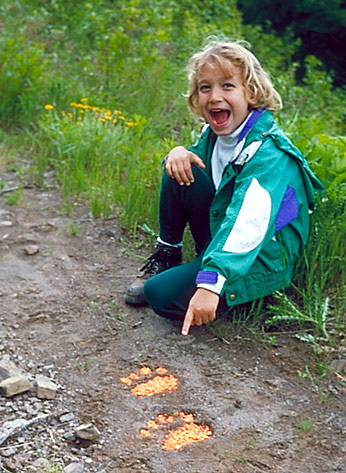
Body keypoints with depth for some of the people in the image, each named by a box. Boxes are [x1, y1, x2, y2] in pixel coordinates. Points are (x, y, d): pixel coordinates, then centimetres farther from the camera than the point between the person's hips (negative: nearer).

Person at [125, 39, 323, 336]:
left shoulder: (267, 152, -26)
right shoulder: (215, 133, 0)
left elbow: (247, 226, -40)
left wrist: (210, 283, -52)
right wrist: (179, 153, -7)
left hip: (263, 258, -8)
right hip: (221, 237, 8)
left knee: (162, 295, -25)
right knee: (180, 172, -11)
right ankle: (167, 256, 7)